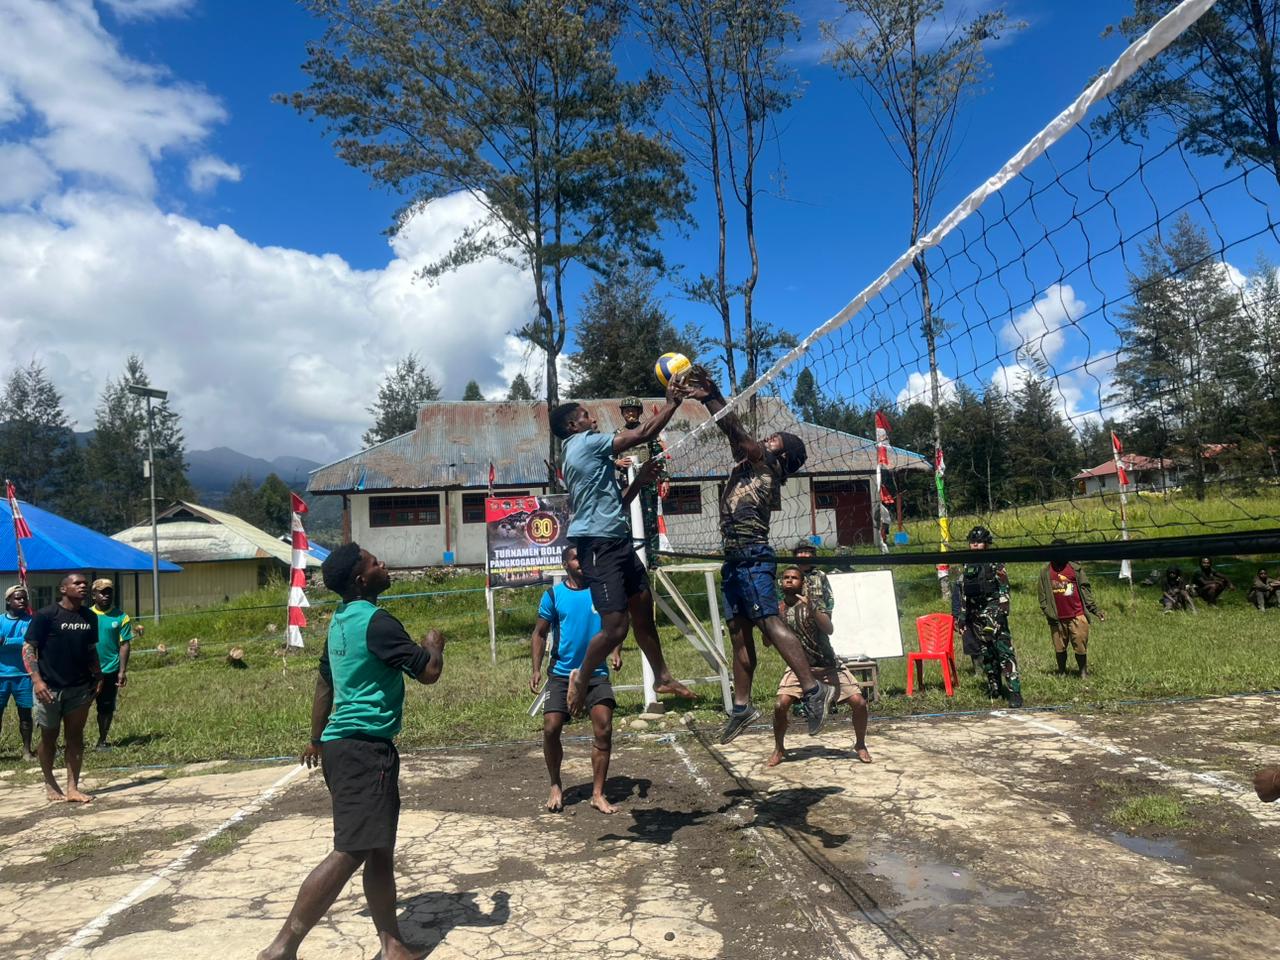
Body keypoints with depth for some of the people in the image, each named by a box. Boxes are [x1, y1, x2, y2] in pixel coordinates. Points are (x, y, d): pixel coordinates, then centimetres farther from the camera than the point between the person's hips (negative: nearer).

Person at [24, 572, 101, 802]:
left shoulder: (90, 617, 7)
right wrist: (37, 680, -20)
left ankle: (73, 788, 8)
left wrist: (98, 676, 7)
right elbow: (28, 648, -11)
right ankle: (49, 782, 30)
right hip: (50, 688, -4)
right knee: (49, 737, 10)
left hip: (80, 687, 4)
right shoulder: (46, 615, -9)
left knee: (75, 737, 4)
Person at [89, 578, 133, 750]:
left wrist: (122, 671, -8)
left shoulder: (121, 617, -3)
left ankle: (102, 740, 22)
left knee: (106, 707, 9)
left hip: (110, 670, 0)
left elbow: (124, 644, -3)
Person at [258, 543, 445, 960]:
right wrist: (434, 644, 6)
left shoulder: (341, 620, 12)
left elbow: (324, 683, 21)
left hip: (344, 743, 10)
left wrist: (317, 739, 31)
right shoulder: (376, 621, -17)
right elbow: (428, 672, -15)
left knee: (379, 850, 13)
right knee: (352, 851, -10)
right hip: (364, 747, -10)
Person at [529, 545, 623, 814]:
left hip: (596, 673, 1)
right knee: (551, 728, -5)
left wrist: (616, 652, -7)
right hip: (561, 673, 0)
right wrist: (536, 669, -4)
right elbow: (539, 633, 5)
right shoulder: (554, 595, -1)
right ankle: (555, 787, 19)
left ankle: (598, 794, 5)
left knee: (604, 729, -8)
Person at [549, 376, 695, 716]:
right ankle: (581, 679, 9)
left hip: (617, 541, 11)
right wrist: (672, 403, -2)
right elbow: (642, 435, -12)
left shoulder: (585, 451, 23)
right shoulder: (584, 442, -8)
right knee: (616, 626, -12)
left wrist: (640, 481, 19)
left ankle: (662, 677, 27)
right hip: (598, 544, -11)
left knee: (643, 611, 15)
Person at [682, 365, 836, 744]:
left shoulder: (768, 465, 0)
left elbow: (738, 431, -8)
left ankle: (813, 689, -17)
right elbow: (735, 434, 18)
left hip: (752, 556, -9)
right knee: (739, 634, 8)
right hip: (734, 559, 9)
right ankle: (742, 706, 12)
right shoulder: (748, 463, 22)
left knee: (770, 622, -17)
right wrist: (710, 394, 11)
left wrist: (709, 397, -11)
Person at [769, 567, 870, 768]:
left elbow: (829, 629, -23)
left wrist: (811, 608, -37)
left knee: (859, 702, -11)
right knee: (781, 705, -21)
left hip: (828, 665, -1)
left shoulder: (811, 604, -7)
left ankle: (860, 745, 17)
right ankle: (779, 749, 3)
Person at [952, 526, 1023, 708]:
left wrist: (1002, 611, -18)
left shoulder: (995, 563, 0)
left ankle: (1014, 691, -15)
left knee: (1005, 652, -12)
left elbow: (1004, 589, -7)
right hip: (975, 617, 6)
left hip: (993, 614, -6)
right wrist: (960, 616, 14)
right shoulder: (966, 566, 14)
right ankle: (994, 688, 22)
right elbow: (960, 592, 17)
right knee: (985, 655, 10)